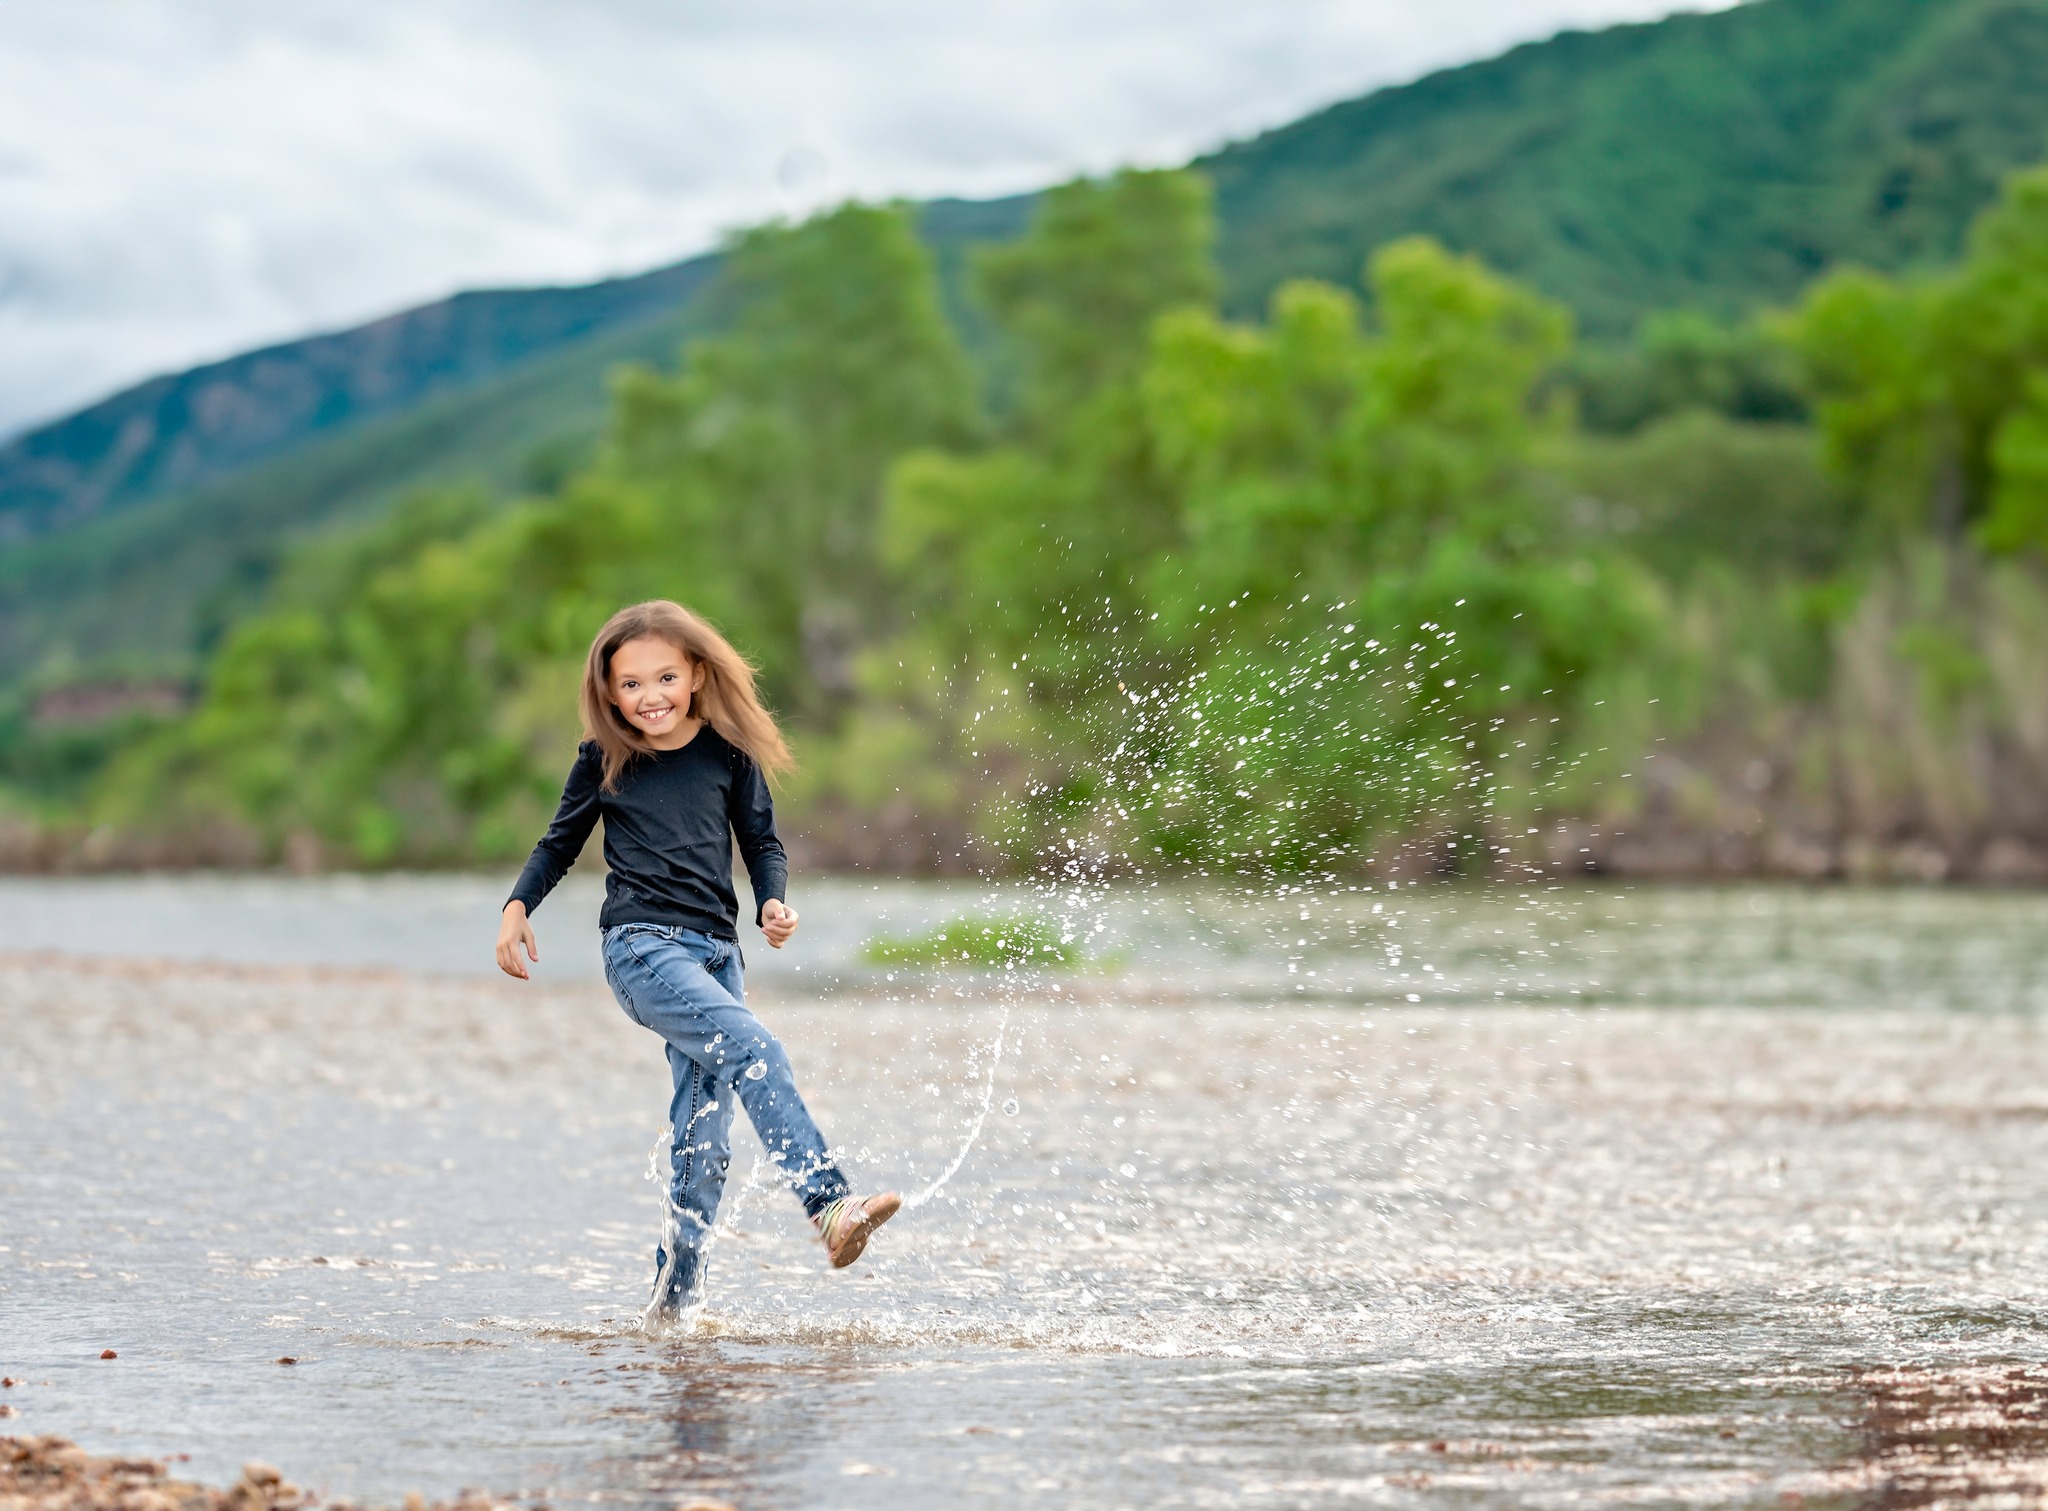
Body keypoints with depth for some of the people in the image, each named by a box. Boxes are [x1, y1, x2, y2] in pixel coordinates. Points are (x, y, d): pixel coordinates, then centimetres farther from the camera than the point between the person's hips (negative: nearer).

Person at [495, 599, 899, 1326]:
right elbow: (561, 842, 16)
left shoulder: (729, 754, 8)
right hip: (643, 946, -4)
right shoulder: (604, 761, 5)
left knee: (702, 1136, 3)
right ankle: (829, 1204, -36)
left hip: (715, 951, 4)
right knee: (755, 1048, -28)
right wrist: (517, 907, 1)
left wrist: (774, 903, -4)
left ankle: (673, 1299, 14)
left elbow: (762, 842, 15)